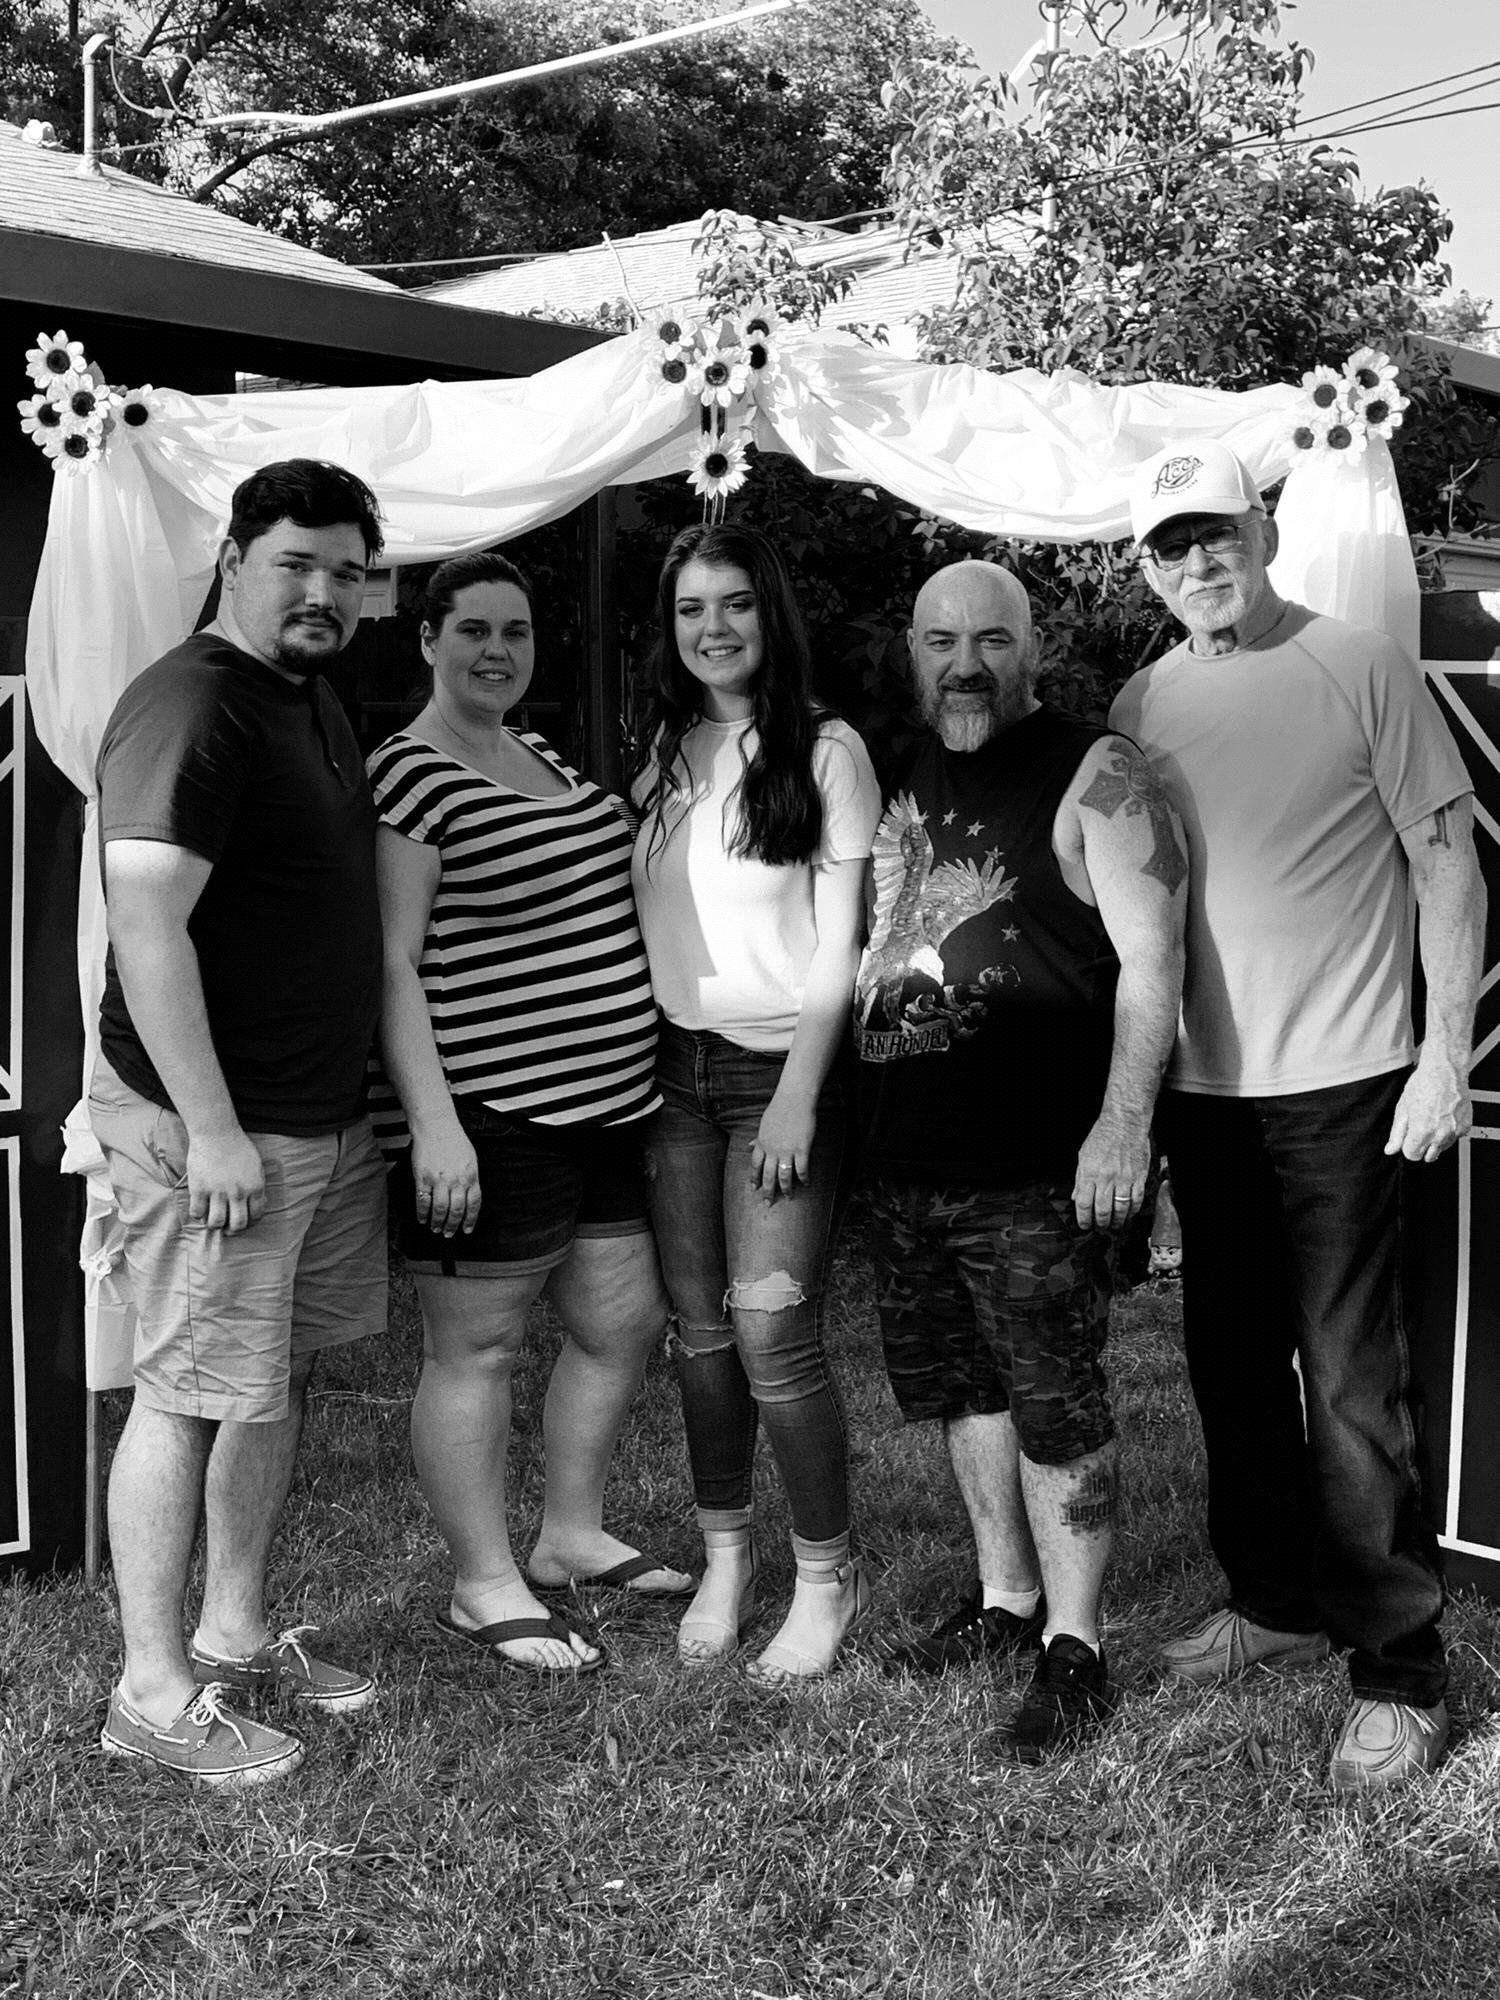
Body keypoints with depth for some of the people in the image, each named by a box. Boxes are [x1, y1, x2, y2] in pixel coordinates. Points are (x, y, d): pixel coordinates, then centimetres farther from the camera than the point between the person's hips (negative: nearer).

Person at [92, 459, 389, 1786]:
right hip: (217, 1128, -9)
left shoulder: (317, 704, 14)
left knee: (283, 1377, 15)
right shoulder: (192, 707, -16)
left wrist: (359, 1098, 21)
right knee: (193, 1396, -3)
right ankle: (155, 1696, 8)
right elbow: (148, 922, -23)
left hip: (324, 1117, 9)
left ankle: (238, 1635, 29)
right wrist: (211, 1129, -24)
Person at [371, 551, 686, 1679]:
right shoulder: (408, 777, -11)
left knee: (624, 1323, 13)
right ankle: (486, 1589, 12)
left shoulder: (542, 757, 17)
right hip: (489, 1115, -9)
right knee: (478, 1345, 1)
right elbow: (392, 965, -16)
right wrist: (433, 1120, -22)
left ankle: (573, 1535, 30)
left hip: (606, 1103, 9)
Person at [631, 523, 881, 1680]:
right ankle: (726, 1560, 22)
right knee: (700, 1327, 7)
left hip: (780, 1064, -5)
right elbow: (645, 915, 13)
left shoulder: (824, 749, -3)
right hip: (673, 1063, 5)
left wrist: (799, 1095, -13)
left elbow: (838, 941, -7)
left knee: (771, 1332, -9)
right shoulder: (665, 751, 12)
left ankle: (830, 1576, 8)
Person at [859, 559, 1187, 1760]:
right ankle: (1006, 1602, 33)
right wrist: (853, 1116, 12)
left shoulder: (1094, 776, -6)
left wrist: (1124, 1120, -21)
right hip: (906, 1165, 7)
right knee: (962, 1389, 17)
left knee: (1056, 1409, -2)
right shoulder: (903, 778, 14)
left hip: (1039, 1171, -7)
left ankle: (1074, 1652, 9)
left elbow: (1150, 960, -12)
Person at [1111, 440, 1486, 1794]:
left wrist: (1446, 1058, -10)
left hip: (1339, 1087, -5)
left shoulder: (1363, 669, -5)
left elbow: (1449, 868, -4)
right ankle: (1278, 1600, 32)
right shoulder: (1141, 707, 8)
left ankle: (1402, 1677, 6)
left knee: (1350, 1388, -4)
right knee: (1233, 1366, 14)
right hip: (1202, 1086, 5)